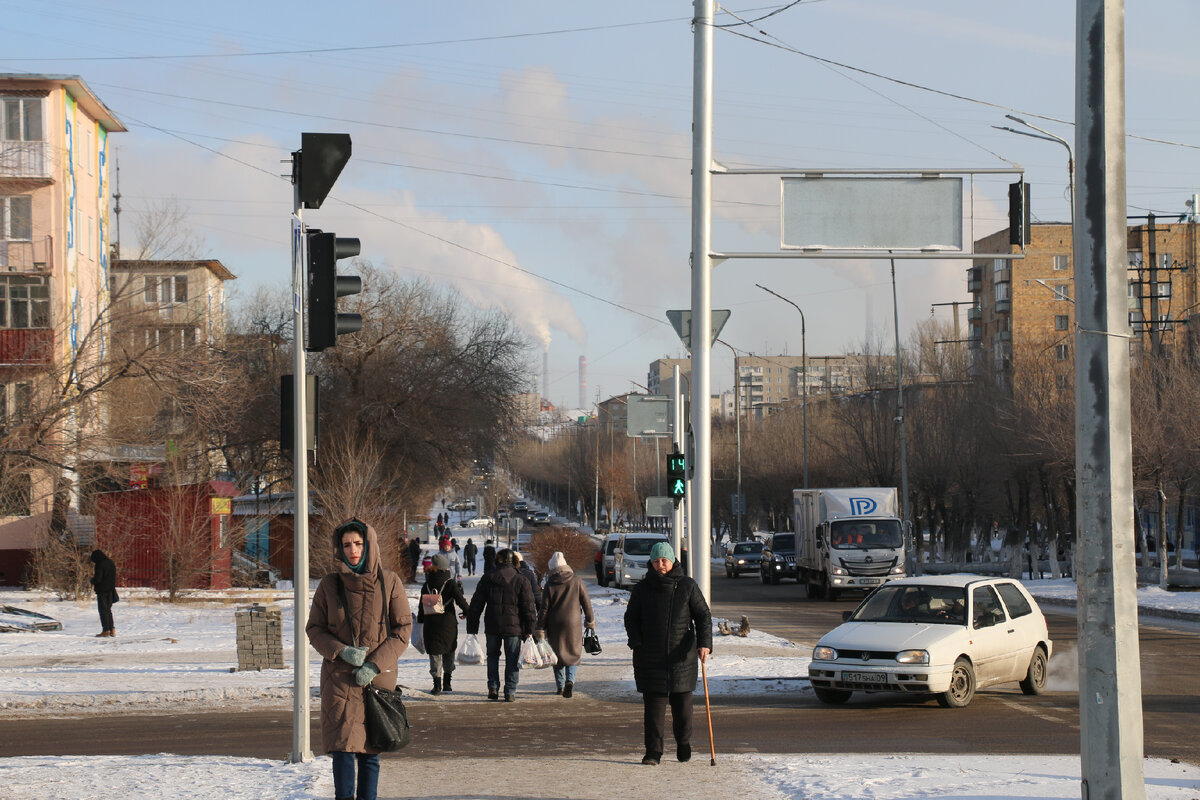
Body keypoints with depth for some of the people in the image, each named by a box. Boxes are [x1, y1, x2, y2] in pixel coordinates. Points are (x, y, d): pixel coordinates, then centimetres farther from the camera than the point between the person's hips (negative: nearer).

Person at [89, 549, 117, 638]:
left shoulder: (99, 565, -15)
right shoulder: (111, 563, 10)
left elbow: (97, 578, -20)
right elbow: (114, 577, 15)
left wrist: (92, 581, 1)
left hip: (102, 590, -8)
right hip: (110, 590, 8)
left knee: (103, 610, -2)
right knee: (108, 609, 16)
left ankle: (106, 631, -4)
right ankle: (112, 630, 14)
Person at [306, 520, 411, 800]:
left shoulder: (389, 582, 1)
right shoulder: (329, 584, 4)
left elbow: (403, 629, 1)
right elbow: (314, 628, 7)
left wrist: (374, 664, -9)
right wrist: (342, 652, -11)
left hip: (378, 678, 0)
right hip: (339, 678, 0)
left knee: (370, 749, 4)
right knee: (343, 746, -11)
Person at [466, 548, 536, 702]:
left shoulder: (487, 578, 2)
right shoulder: (520, 580, -2)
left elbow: (476, 604, 4)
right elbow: (528, 606, -3)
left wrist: (472, 626, 10)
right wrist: (529, 628, 3)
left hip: (492, 626, 1)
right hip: (514, 626, -1)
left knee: (492, 656, 18)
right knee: (512, 660, 5)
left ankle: (493, 688, 9)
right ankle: (510, 692, 2)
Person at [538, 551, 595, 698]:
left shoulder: (549, 585, -4)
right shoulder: (577, 581, -3)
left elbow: (544, 608, -4)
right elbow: (586, 602, 2)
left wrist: (541, 629, 2)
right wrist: (590, 620, 14)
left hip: (554, 625, 0)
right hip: (573, 623, 0)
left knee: (558, 654, 13)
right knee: (574, 654, 7)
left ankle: (560, 686, 16)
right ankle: (570, 681, -16)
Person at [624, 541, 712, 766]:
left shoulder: (687, 586, 2)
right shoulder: (642, 589, 5)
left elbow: (703, 616, 2)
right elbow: (631, 618, 8)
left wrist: (704, 643, -13)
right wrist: (636, 643, -9)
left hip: (682, 656, 0)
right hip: (650, 658, 0)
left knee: (682, 703, 7)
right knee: (653, 704, -5)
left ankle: (684, 744, 27)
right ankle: (653, 752, -4)